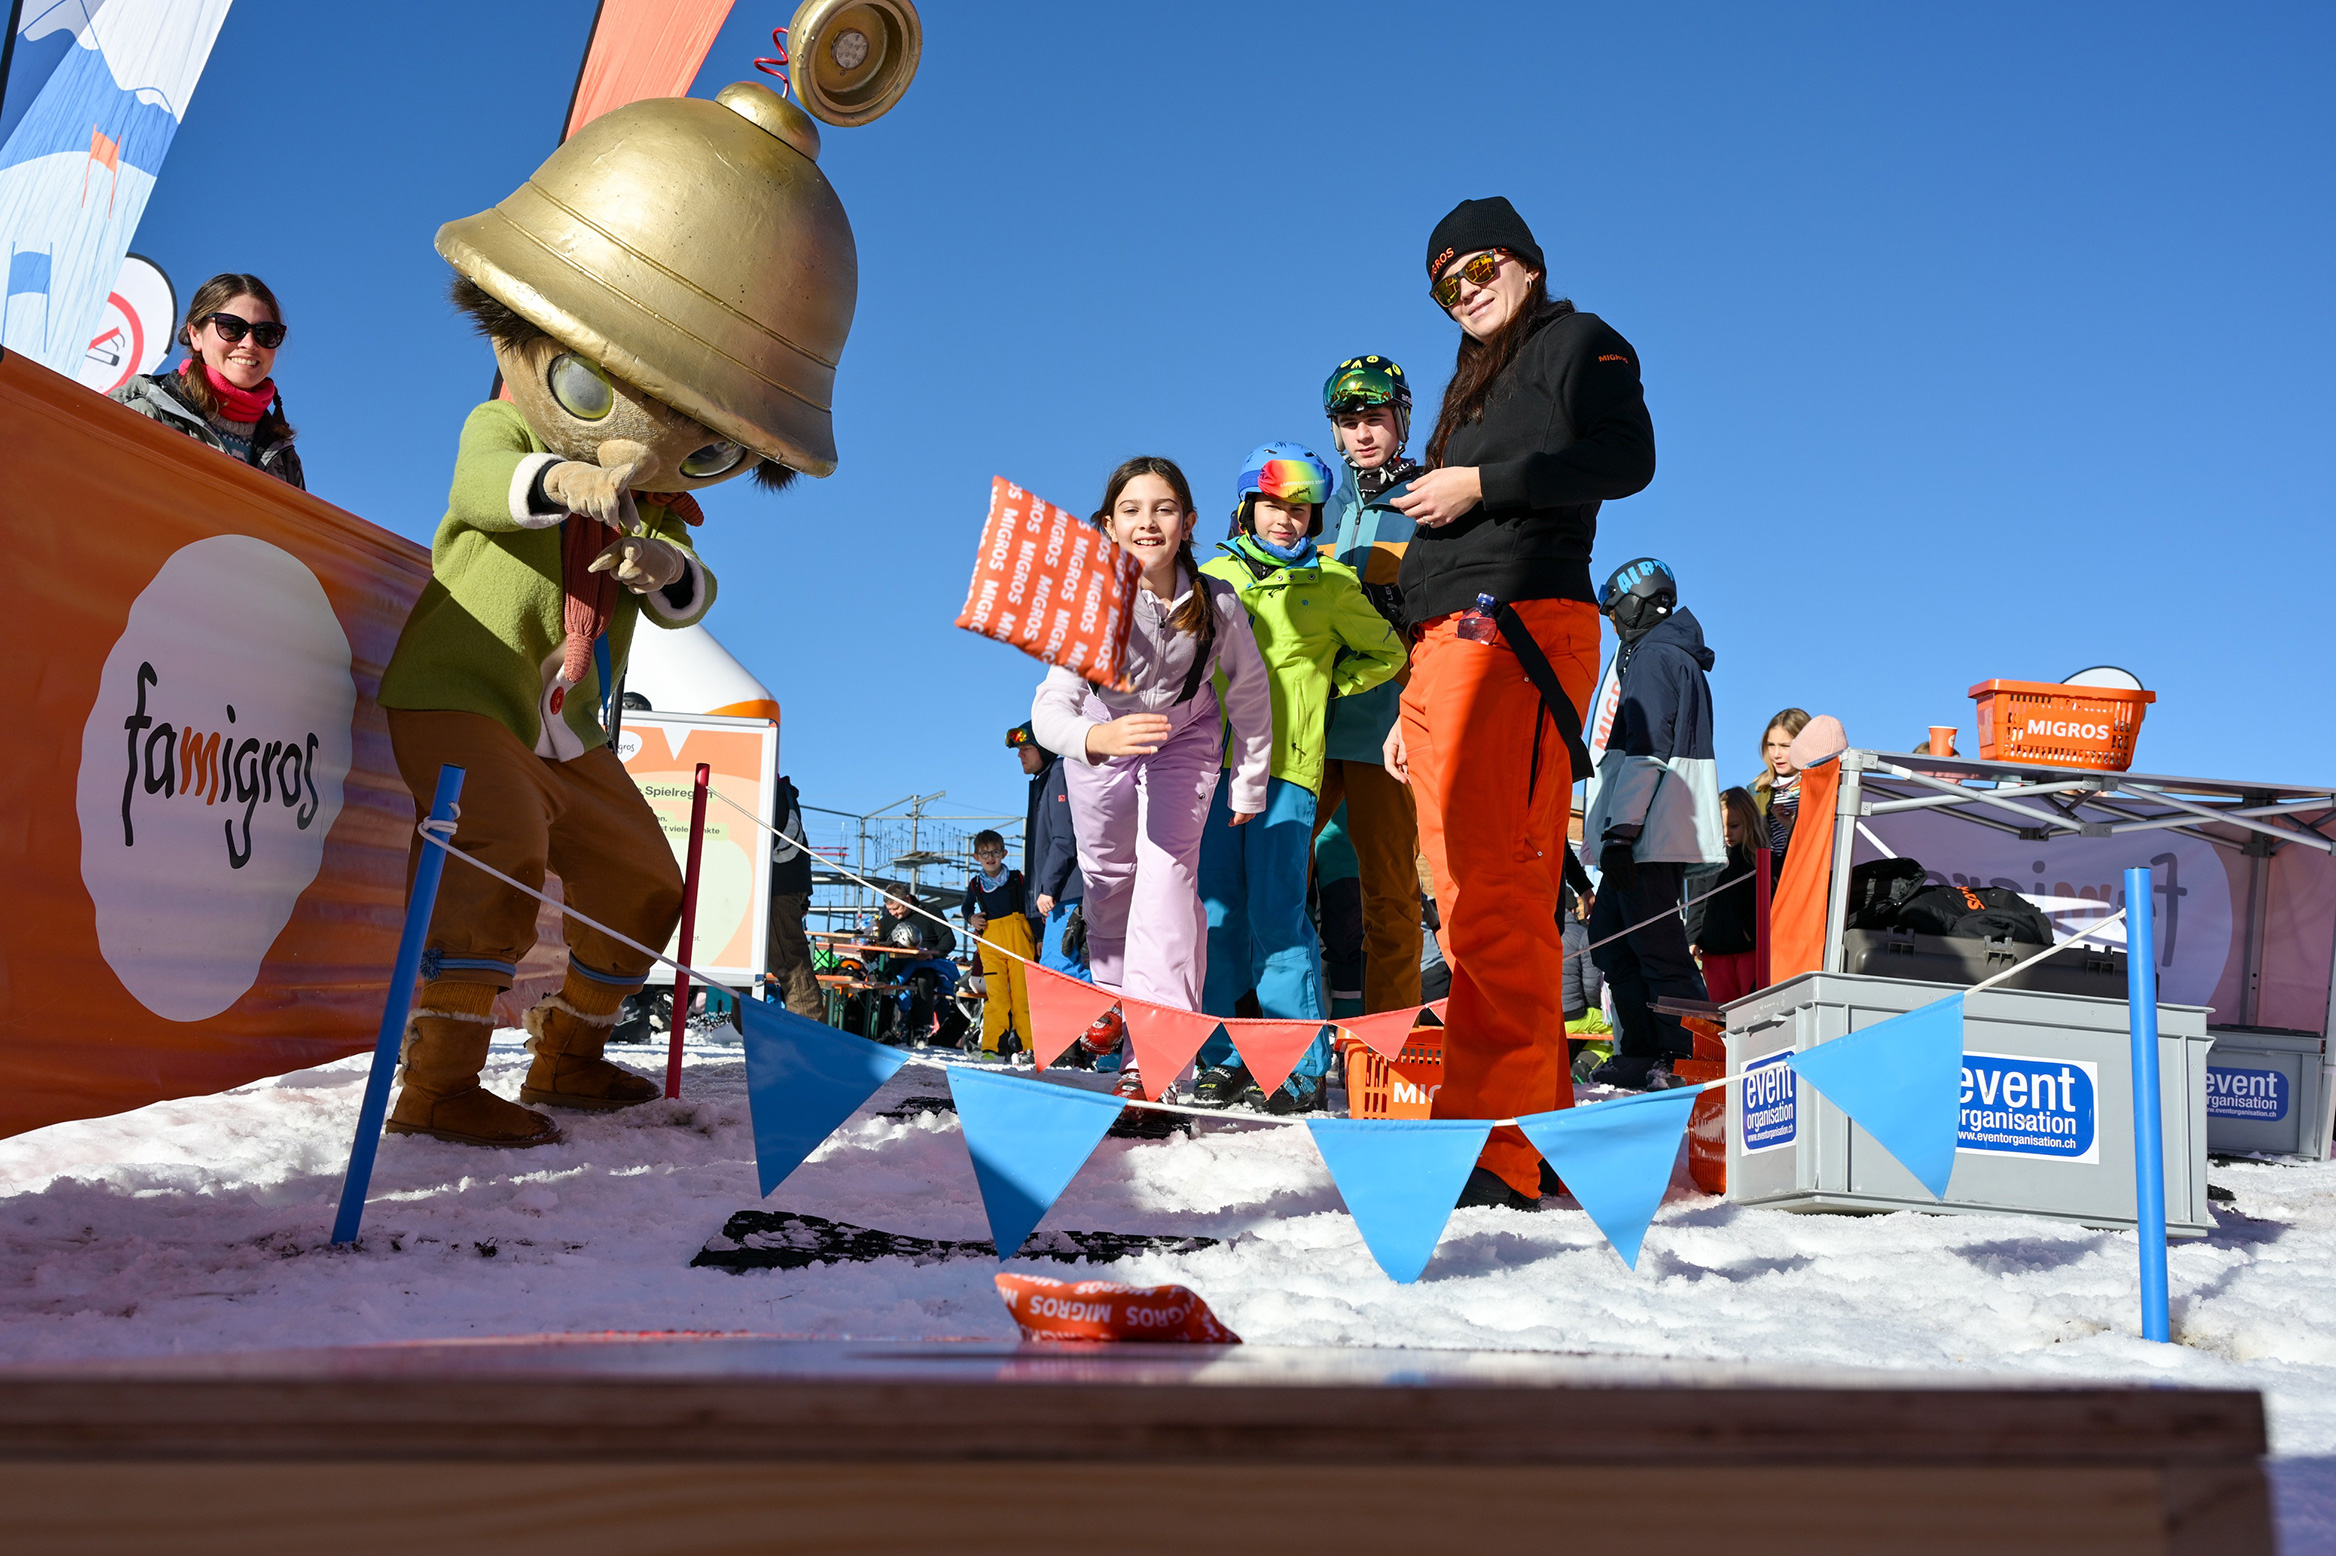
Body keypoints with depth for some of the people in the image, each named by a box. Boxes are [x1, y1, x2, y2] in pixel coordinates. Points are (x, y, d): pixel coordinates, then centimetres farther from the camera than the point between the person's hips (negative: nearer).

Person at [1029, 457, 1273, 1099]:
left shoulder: (1218, 604, -26)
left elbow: (1250, 698, -9)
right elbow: (1050, 708, -37)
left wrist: (1249, 787, 0)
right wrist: (1098, 738, -59)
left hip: (1185, 739, -1)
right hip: (1102, 738, 1)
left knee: (1167, 869, -18)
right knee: (1108, 877, 11)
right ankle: (1113, 996, 38)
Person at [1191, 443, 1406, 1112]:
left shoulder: (1331, 585, 9)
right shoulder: (1210, 579, 16)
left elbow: (1385, 653, 18)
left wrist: (1325, 685, 7)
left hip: (1286, 763, -3)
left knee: (1277, 912, -9)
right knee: (1217, 912, 2)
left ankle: (1302, 1066, -2)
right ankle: (1225, 1057, 10)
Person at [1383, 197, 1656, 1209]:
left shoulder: (1578, 341, 11)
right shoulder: (1474, 389, 33)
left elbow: (1625, 458, -9)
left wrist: (1483, 485, -8)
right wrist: (1410, 705, 23)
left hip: (1522, 628, -9)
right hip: (1446, 642, 9)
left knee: (1496, 892, -19)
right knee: (1470, 895, 1)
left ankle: (1497, 1148, -22)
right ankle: (1542, 1126, 3)